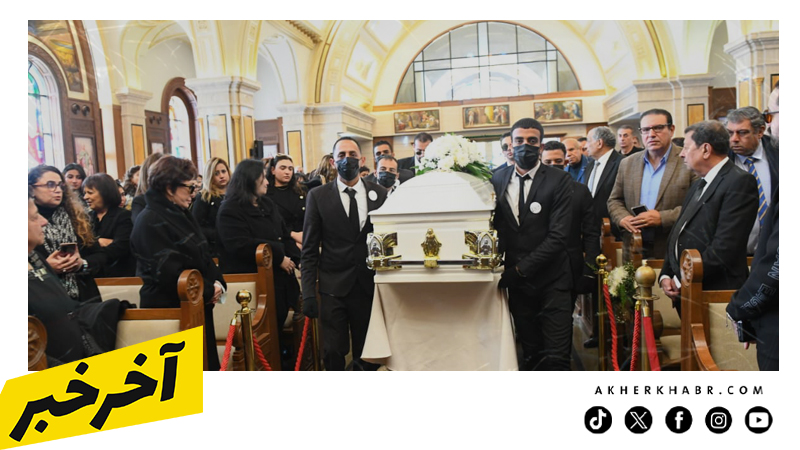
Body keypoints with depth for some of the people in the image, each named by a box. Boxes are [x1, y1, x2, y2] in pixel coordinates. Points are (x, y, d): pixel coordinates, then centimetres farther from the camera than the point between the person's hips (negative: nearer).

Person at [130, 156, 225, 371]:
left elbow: (204, 255, 15)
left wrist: (217, 282, -2)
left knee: (206, 364, 15)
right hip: (170, 308, -9)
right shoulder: (150, 221, -16)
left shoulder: (181, 214, 12)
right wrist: (208, 290, -14)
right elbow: (168, 271, -22)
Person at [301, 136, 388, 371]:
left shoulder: (379, 194, 3)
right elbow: (309, 250, 0)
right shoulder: (318, 196, 0)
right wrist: (308, 294, -5)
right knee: (333, 352, 3)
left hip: (370, 287, 1)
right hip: (333, 288, -1)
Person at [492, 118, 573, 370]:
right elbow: (495, 226, 9)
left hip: (551, 281, -3)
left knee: (556, 357, -3)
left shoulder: (559, 180, -6)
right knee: (530, 354, 13)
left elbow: (557, 235, -13)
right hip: (517, 281, 3)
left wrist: (521, 269, -15)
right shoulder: (498, 179, 5)